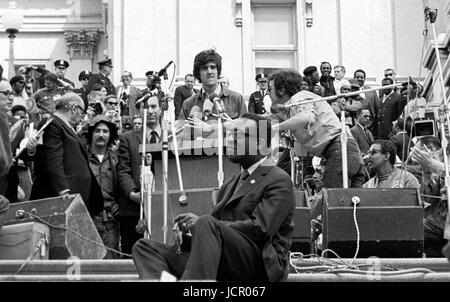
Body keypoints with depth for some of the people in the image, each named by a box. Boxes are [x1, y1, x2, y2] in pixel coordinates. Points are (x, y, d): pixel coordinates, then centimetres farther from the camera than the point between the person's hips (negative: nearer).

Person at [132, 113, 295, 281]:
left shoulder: (279, 181, 0)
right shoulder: (230, 185, 27)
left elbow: (260, 229, -14)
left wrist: (200, 223, -15)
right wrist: (189, 229, -3)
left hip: (262, 265, -8)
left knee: (207, 224, -33)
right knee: (144, 247, -6)